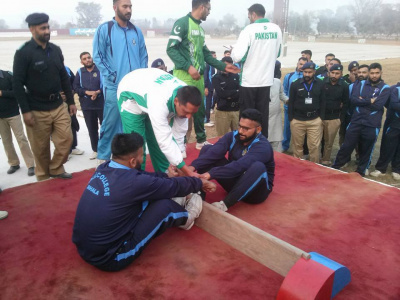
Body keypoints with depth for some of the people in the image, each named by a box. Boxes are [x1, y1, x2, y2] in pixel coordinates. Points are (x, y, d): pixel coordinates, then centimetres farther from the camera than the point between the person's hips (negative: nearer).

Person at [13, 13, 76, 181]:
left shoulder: (55, 50, 9)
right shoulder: (23, 53, -8)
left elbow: (64, 77, 14)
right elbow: (17, 84, -11)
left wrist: (71, 101, 12)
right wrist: (25, 111, -15)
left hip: (59, 106, 5)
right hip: (37, 110, -5)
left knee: (66, 139, 2)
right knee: (41, 148, 6)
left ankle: (56, 169, 25)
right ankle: (44, 178, 25)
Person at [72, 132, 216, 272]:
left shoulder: (103, 168, -4)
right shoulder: (133, 181, -26)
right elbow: (175, 186, -10)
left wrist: (166, 175, 26)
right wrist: (200, 182, 8)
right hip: (108, 259, -8)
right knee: (164, 205, -9)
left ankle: (178, 205, 31)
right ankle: (186, 218, 21)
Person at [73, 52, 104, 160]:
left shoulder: (100, 69, 2)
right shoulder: (80, 72, 9)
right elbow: (75, 87, 3)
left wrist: (98, 92, -17)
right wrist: (87, 92, -12)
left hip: (101, 104, -2)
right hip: (87, 106, 2)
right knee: (92, 129, 7)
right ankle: (95, 150, 17)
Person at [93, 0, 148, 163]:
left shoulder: (137, 31, 11)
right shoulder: (104, 29, -2)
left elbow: (144, 56, 14)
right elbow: (98, 57, -4)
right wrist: (111, 77, -11)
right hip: (114, 87, -4)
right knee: (110, 122, 0)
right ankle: (103, 156, 13)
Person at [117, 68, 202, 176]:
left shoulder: (185, 97, -24)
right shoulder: (159, 102, -45)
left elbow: (179, 132, -14)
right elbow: (165, 141, -43)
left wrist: (176, 165, -10)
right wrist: (188, 173, -41)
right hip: (131, 96, -5)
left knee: (158, 140, 4)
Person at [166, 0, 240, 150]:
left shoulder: (200, 28, 18)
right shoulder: (182, 23, -8)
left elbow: (206, 54, 22)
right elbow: (171, 49, -15)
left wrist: (223, 66, 17)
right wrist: (188, 67, -21)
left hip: (198, 76, 8)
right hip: (184, 75, -8)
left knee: (199, 109, 15)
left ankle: (201, 140, 28)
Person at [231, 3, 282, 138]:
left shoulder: (249, 29, -12)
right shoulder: (276, 29, 4)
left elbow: (237, 56, -19)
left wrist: (234, 50, 2)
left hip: (249, 81, -4)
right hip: (266, 80, 4)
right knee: (263, 115, 12)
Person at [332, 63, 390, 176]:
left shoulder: (385, 88, 0)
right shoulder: (361, 84, 8)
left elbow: (378, 105, -15)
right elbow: (354, 100, -7)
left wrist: (362, 101, -8)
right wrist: (370, 101, -13)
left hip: (372, 125, -1)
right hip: (356, 122, 2)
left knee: (366, 150, 10)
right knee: (346, 147, 6)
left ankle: (361, 171, 26)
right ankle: (334, 168, 17)